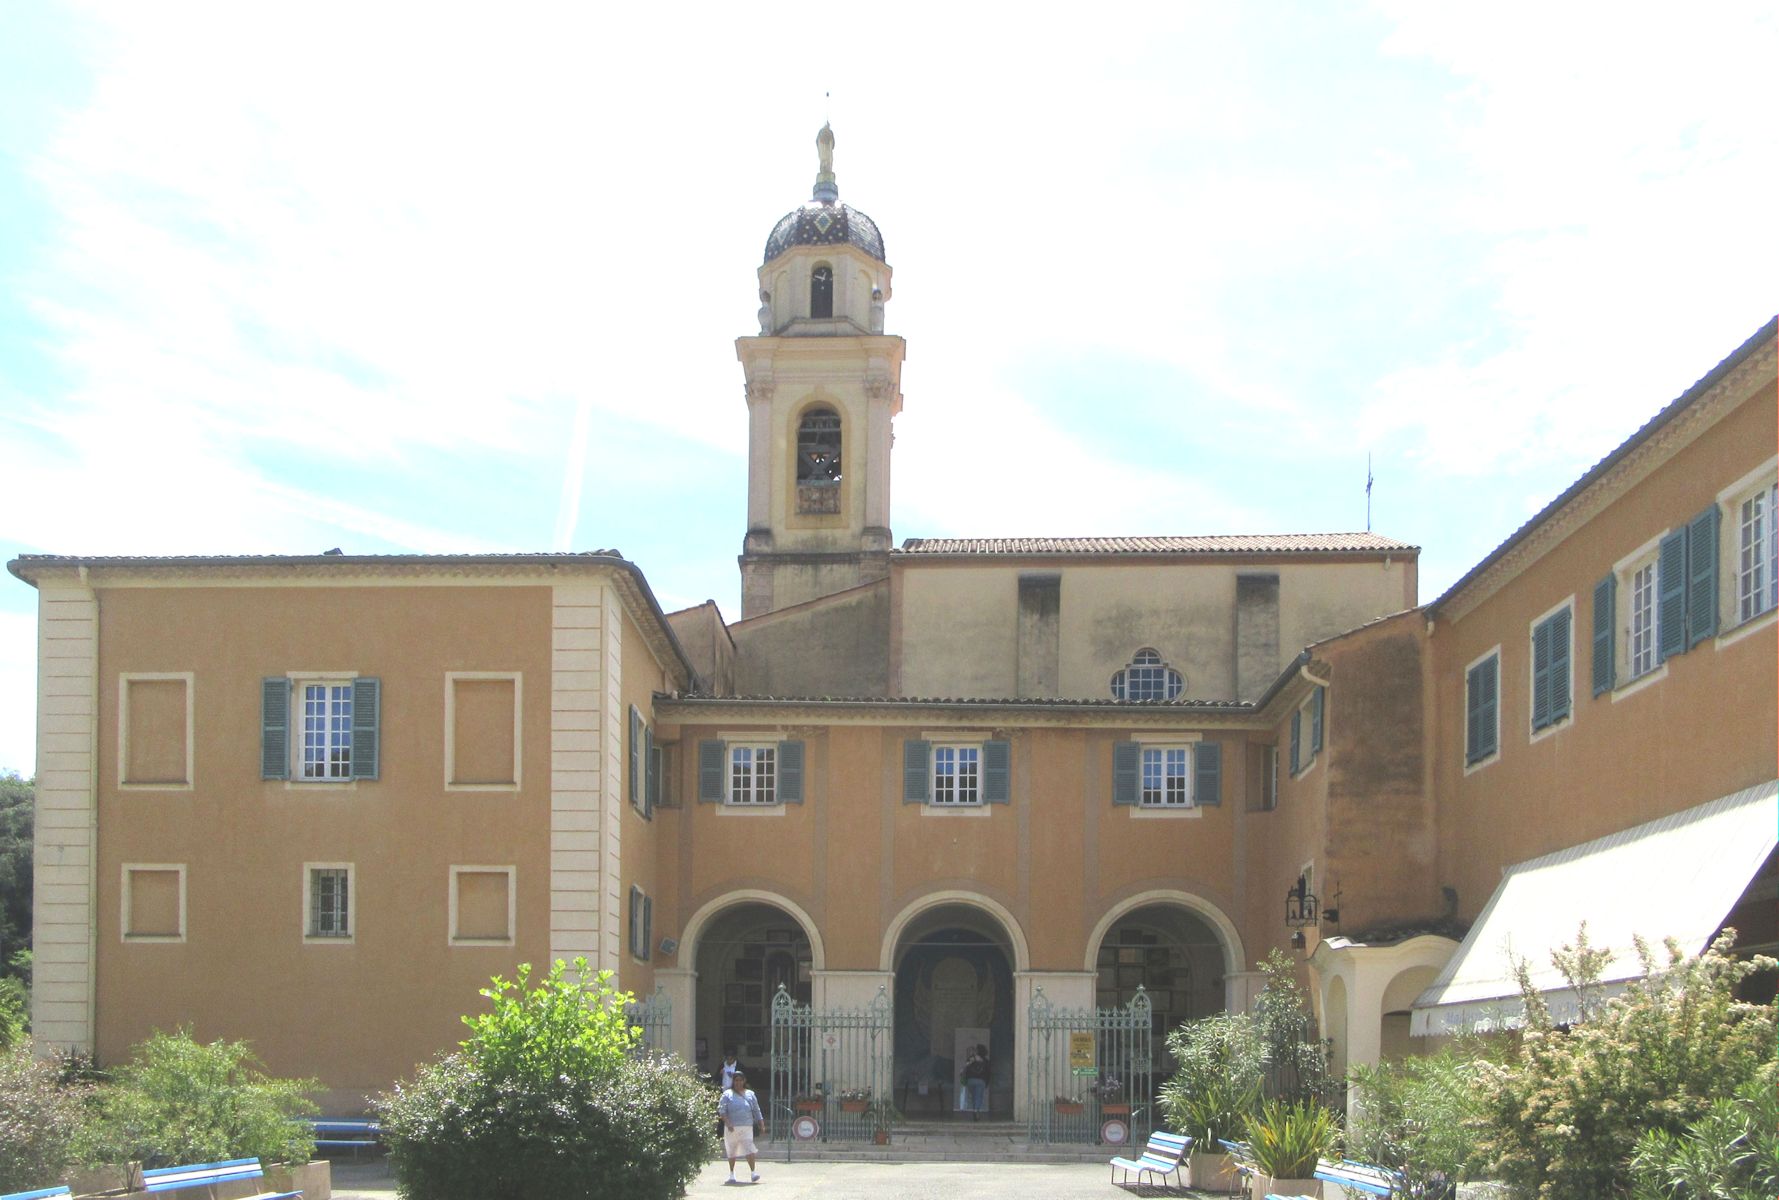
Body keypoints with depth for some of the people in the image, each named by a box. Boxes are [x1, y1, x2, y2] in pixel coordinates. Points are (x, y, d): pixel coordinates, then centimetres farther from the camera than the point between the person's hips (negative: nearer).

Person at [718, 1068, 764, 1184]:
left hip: (747, 1127, 0)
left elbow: (756, 1112, 15)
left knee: (749, 1149, -13)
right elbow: (721, 1111, -5)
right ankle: (731, 1174, 21)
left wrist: (761, 1125, 8)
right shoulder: (727, 1095, 4)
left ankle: (753, 1172, -15)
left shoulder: (750, 1095, 13)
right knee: (732, 1152, 8)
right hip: (732, 1128, 0)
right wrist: (727, 1123, -18)